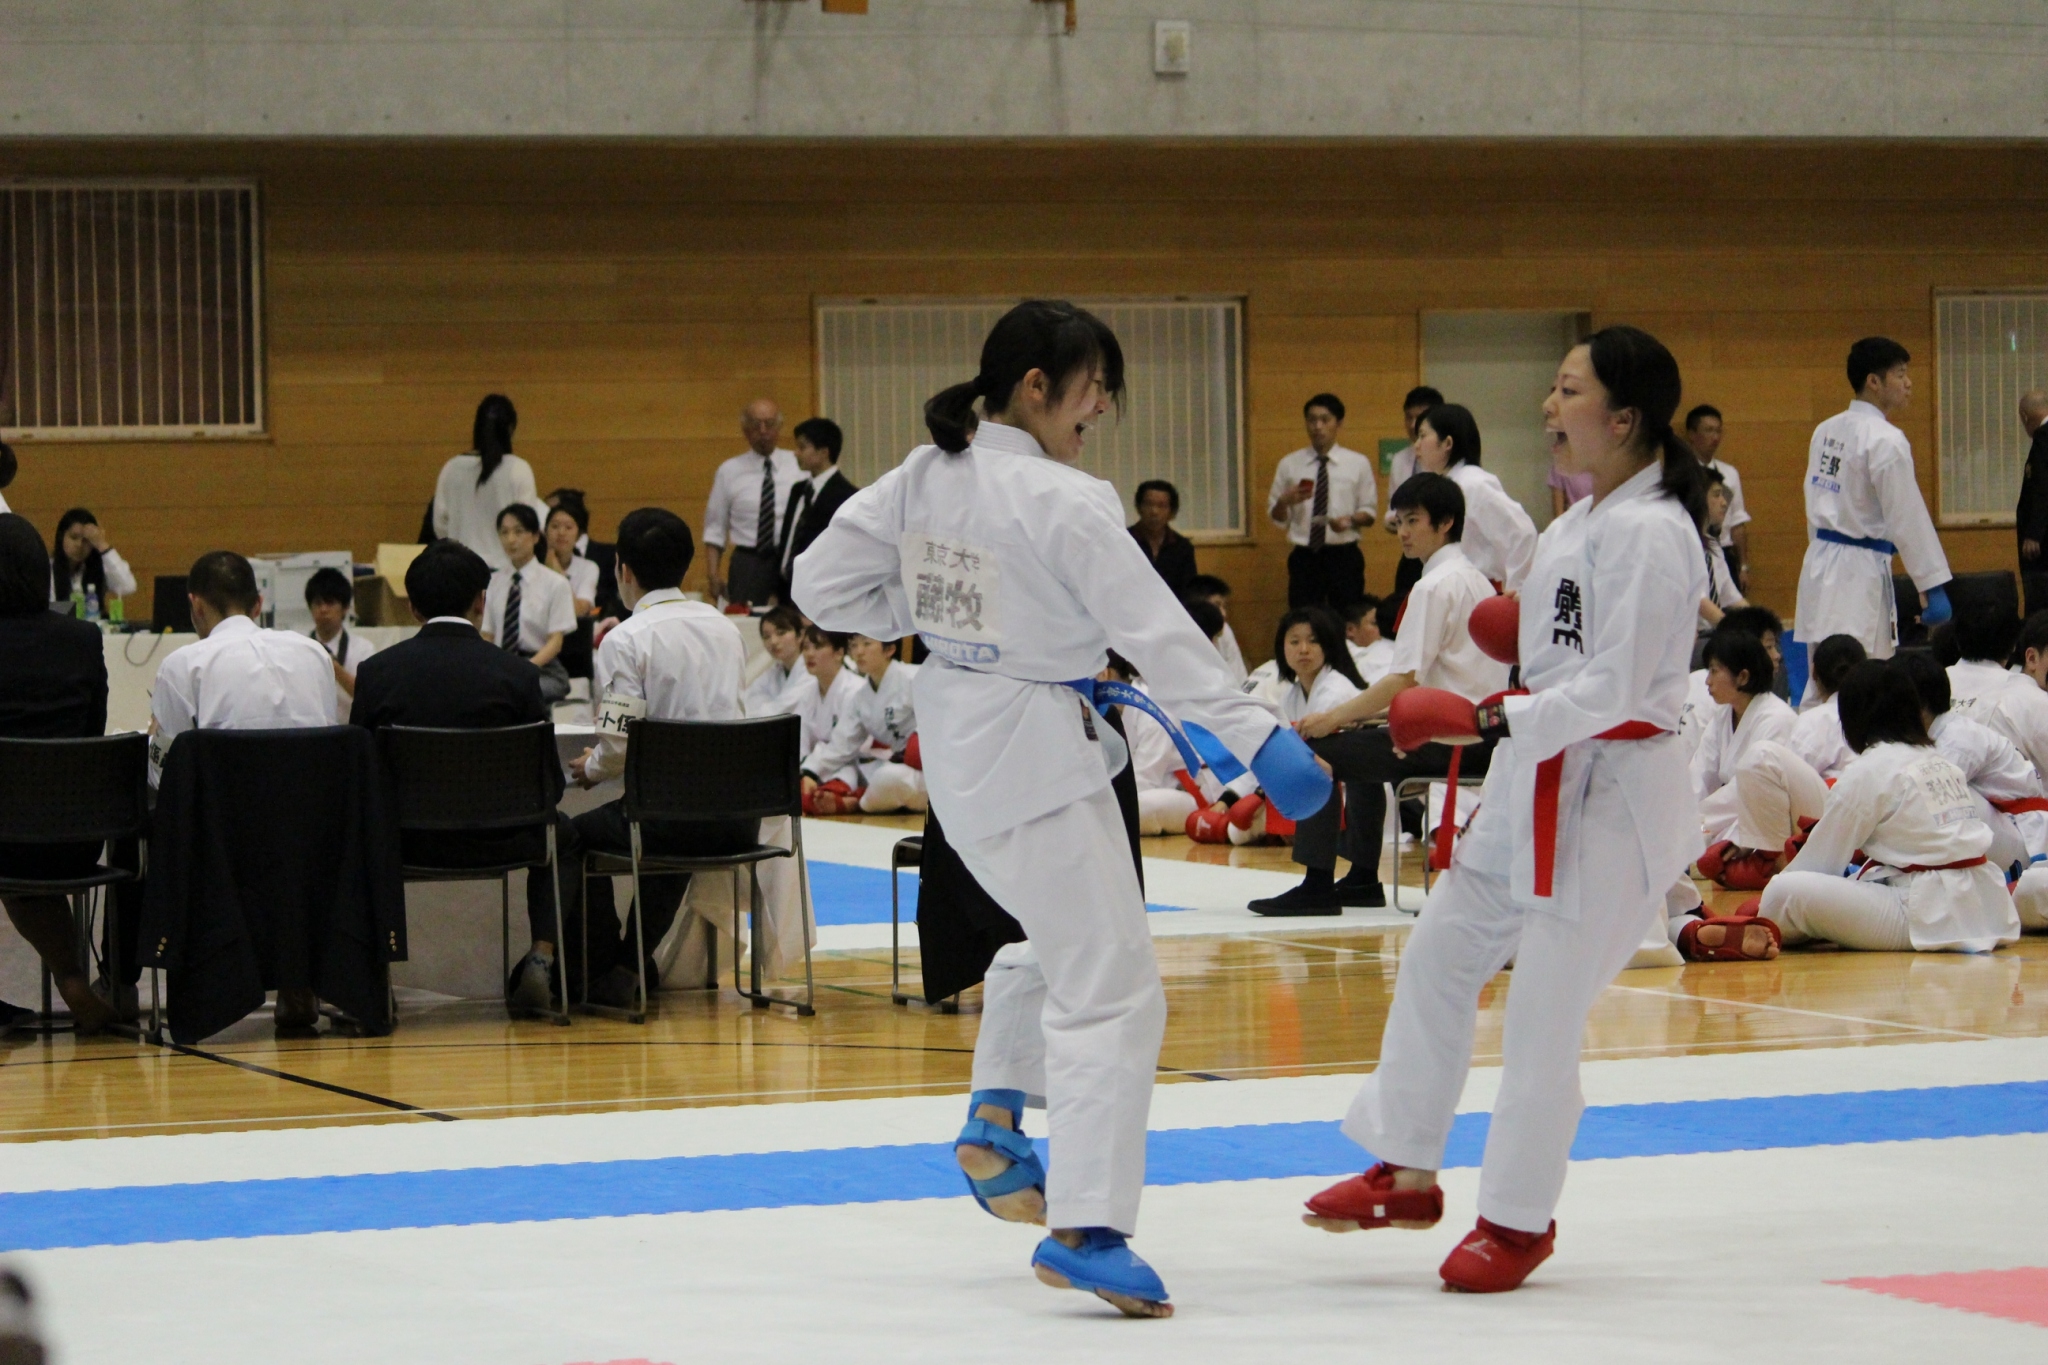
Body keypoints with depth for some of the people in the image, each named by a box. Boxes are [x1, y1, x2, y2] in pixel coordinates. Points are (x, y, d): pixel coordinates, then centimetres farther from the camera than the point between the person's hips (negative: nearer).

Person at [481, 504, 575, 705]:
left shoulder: (554, 583, 4)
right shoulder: (494, 583, 14)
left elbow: (555, 641, -1)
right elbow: (487, 636, 12)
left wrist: (528, 667, -19)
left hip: (541, 668, -2)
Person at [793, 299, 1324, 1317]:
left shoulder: (924, 478, 1)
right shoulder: (1062, 503, -20)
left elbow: (821, 586, 5)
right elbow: (1158, 633, -23)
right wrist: (1255, 737, -24)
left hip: (957, 735, 8)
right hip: (1037, 749, -8)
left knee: (1057, 940, 31)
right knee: (1109, 989, -5)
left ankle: (995, 1119, 25)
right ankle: (1086, 1229, -10)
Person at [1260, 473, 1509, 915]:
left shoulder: (1435, 586, -14)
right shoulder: (1475, 580, 17)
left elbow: (1406, 679, -21)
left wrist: (1334, 717, -13)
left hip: (1446, 738, -10)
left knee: (1319, 750, -9)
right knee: (1362, 748, 32)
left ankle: (1317, 886, -11)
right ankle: (1363, 879, 34)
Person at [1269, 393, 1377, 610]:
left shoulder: (1358, 464, 6)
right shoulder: (1289, 465, 8)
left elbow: (1370, 513, 7)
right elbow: (1276, 517, 11)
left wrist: (1351, 519, -14)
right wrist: (1285, 502, -11)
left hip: (1344, 557, 0)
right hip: (1304, 558, 0)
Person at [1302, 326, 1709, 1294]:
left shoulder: (1647, 534, -20)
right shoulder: (1583, 522, 11)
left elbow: (1615, 687, -24)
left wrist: (1486, 721, -27)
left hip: (1611, 794, -10)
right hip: (1539, 778, 10)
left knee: (1546, 1007, -3)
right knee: (1439, 956, 14)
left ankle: (1519, 1219, 12)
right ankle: (1407, 1174, 24)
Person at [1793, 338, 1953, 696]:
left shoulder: (1825, 432, 10)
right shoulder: (1885, 441, -15)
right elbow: (1907, 517, -15)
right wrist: (1932, 588, -12)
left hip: (1820, 560, 9)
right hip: (1861, 570, -9)